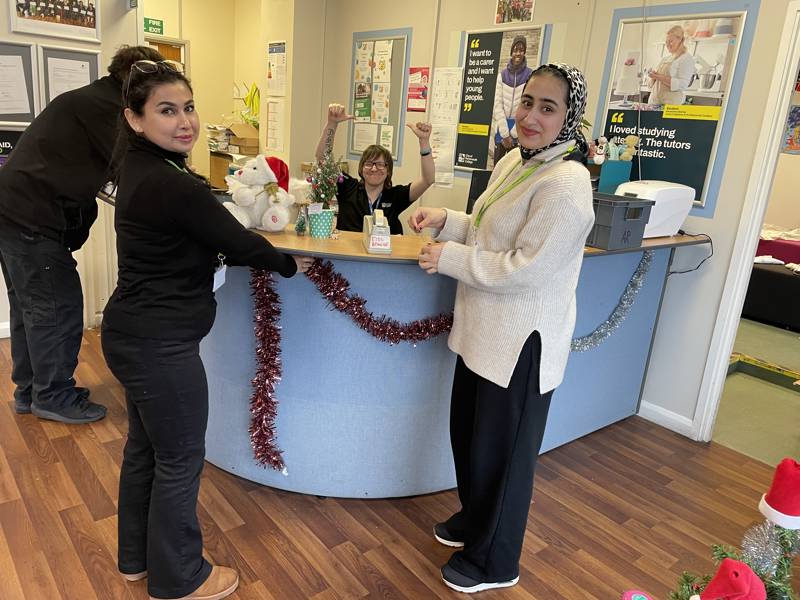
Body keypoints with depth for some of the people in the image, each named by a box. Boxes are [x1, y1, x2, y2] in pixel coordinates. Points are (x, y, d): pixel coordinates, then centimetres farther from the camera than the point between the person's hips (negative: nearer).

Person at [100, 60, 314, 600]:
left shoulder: (141, 168, 6)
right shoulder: (174, 186, -24)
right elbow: (239, 242, -14)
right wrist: (289, 264, 2)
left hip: (135, 333, 10)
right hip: (161, 345, -10)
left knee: (144, 447, 23)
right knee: (180, 461, 8)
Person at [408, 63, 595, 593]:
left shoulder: (565, 184, -23)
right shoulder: (514, 161, 6)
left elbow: (524, 269, -26)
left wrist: (449, 258, -18)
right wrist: (446, 219, 0)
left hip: (522, 343, -9)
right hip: (485, 331, 9)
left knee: (502, 453, 10)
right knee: (467, 432, 24)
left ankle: (494, 564, 35)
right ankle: (474, 520, 51)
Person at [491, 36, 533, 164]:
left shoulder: (530, 76, -3)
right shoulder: (502, 75, 5)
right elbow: (497, 104, -1)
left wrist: (512, 134, -9)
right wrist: (505, 134, -10)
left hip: (520, 130, -2)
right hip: (501, 128, 2)